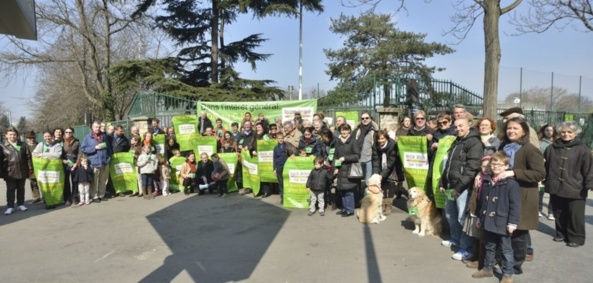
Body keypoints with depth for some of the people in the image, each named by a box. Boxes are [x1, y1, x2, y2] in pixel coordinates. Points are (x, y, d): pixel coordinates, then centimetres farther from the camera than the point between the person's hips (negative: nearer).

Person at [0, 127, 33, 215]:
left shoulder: (23, 145, 5)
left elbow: (28, 157, 6)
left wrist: (30, 168, 2)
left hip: (22, 172, 2)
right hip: (10, 173, -2)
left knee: (21, 189, 12)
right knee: (10, 189, 3)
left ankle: (20, 204, 23)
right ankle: (10, 207, 8)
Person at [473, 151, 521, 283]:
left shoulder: (511, 183, -14)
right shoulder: (486, 182, 5)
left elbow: (515, 205, -15)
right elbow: (481, 201, 13)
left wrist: (512, 222, -17)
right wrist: (480, 217, 16)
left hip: (502, 223, -6)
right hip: (488, 222, 6)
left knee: (506, 250, 9)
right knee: (489, 247, 20)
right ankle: (487, 268, 34)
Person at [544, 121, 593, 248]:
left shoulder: (583, 149, -5)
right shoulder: (552, 148, 6)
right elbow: (545, 166, 13)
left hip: (575, 190, -4)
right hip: (556, 188, 4)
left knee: (575, 216, 3)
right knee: (559, 214, 15)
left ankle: (576, 237, 18)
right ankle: (561, 234, 30)